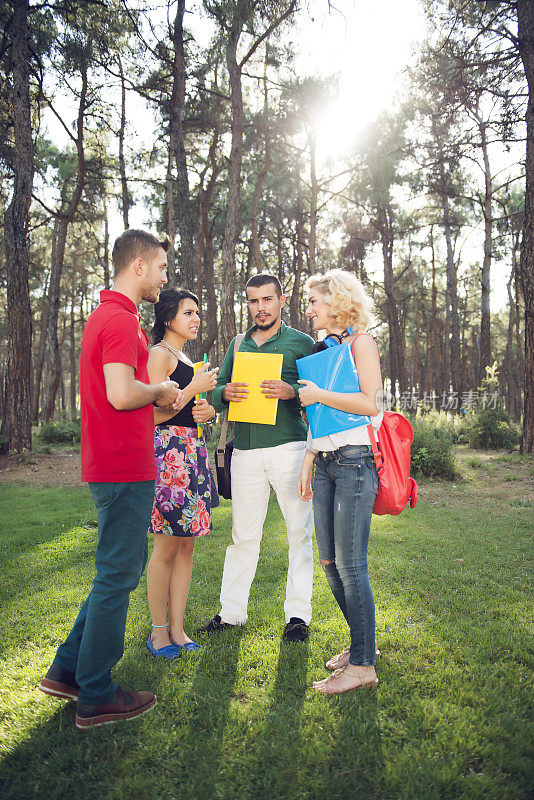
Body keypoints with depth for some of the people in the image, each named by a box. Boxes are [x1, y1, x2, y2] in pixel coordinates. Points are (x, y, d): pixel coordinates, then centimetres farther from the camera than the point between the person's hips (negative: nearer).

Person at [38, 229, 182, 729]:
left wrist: (156, 394, 13)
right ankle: (96, 697, 16)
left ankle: (68, 670, 28)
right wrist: (160, 389, -8)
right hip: (125, 469, -10)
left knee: (124, 568, 19)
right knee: (117, 577, 1)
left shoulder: (107, 315, 18)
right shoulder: (120, 319, -15)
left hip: (117, 466, 10)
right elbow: (121, 394, -26)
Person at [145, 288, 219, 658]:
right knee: (167, 548, -2)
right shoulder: (159, 354, -6)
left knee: (187, 546, 9)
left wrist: (208, 411, 7)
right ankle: (159, 629, 13)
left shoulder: (187, 359, 21)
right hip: (168, 450, -9)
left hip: (193, 451, 9)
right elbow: (155, 413, -13)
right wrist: (195, 388, -13)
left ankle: (178, 630, 17)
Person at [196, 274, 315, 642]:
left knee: (299, 532, 1)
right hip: (246, 449, 3)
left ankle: (298, 613, 11)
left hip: (289, 446, -3)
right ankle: (231, 611, 18)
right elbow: (216, 392, 16)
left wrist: (291, 391, -19)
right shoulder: (238, 345, 18)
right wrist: (226, 393, -7)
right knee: (243, 534, 8)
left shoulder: (302, 342, 6)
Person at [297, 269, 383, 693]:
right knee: (330, 563, 11)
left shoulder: (360, 342, -4)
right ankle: (361, 642, 28)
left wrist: (317, 395, -11)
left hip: (355, 462, -8)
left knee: (351, 566, -6)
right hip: (326, 463, 8)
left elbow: (370, 402, -16)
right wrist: (308, 462, 13)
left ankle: (363, 665, 7)